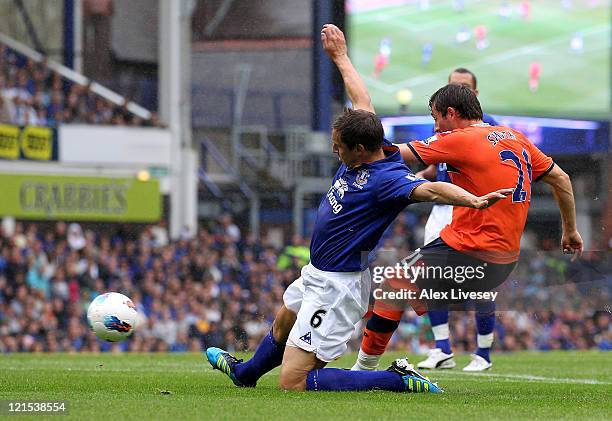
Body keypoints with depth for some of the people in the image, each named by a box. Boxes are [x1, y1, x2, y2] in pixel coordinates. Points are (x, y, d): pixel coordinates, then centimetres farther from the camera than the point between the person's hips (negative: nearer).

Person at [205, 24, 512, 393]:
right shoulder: (366, 150, -3)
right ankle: (245, 372, 65)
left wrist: (474, 200, -61)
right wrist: (341, 57, 26)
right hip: (318, 275, 10)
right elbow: (363, 101, 13)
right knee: (283, 323, 37)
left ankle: (398, 381, -12)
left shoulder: (386, 179, -27)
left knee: (294, 383, -14)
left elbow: (431, 190, -43)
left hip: (338, 286, -10)